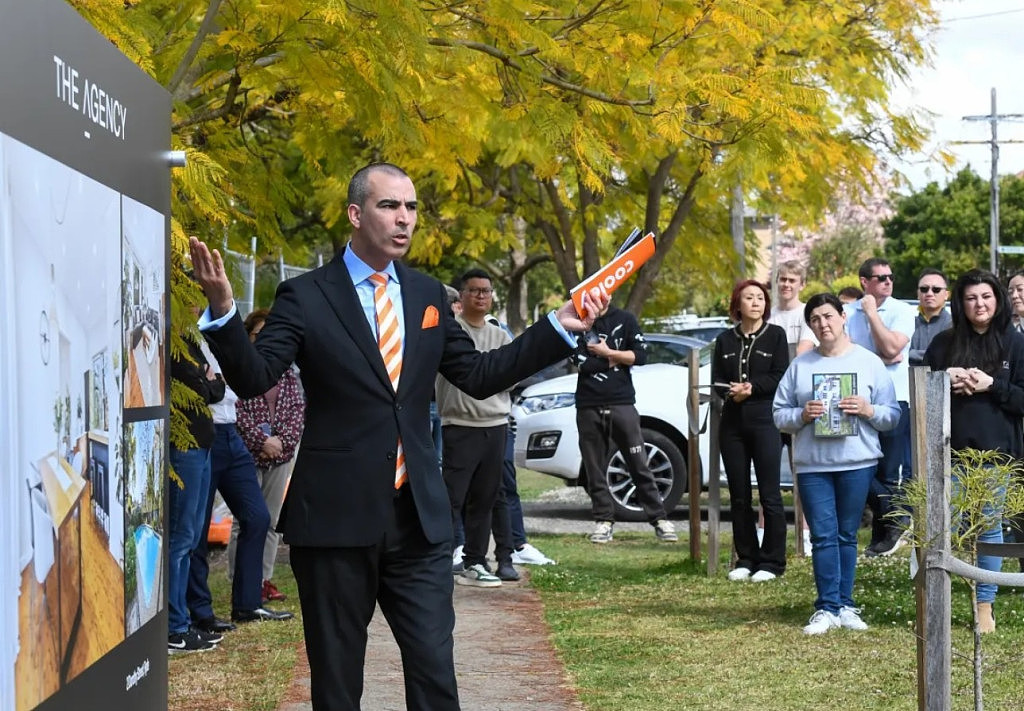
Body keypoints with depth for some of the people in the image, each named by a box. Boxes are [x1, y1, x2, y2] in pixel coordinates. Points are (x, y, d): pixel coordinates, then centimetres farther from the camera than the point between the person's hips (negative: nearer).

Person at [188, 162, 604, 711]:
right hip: (336, 517, -3)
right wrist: (224, 312, -30)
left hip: (419, 517, 4)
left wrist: (559, 328, 8)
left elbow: (479, 376, 14)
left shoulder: (427, 295, 11)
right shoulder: (305, 297, -3)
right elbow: (253, 378, -12)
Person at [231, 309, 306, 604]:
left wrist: (283, 440, -8)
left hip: (281, 456, 5)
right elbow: (237, 412, -12)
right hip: (247, 454, -5)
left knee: (271, 520, 10)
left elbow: (298, 407, 6)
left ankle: (265, 578, 17)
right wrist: (262, 441, -16)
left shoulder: (287, 372, 11)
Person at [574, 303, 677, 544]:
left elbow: (641, 356, 0)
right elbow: (583, 363, -7)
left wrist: (607, 353, -6)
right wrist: (618, 359, -2)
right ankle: (604, 520, 9)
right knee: (595, 469, 2)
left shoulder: (625, 320, 9)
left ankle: (659, 519, 0)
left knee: (640, 466, -1)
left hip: (622, 404, 0)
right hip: (589, 406, 0)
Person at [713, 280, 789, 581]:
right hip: (732, 422, 4)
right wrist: (732, 392, -12)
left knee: (769, 494, -5)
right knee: (739, 496, 6)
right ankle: (745, 559, 14)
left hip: (765, 421, -4)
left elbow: (780, 377, -4)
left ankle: (772, 561, 0)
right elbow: (716, 380, 8)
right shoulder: (725, 340, 13)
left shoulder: (775, 335, 3)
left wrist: (751, 388, -16)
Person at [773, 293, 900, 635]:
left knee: (847, 535, 6)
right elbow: (779, 414, 8)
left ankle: (844, 605, 13)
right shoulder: (799, 365, 7)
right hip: (812, 465, 0)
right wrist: (802, 415, -11)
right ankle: (827, 608, -3)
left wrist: (868, 410, -13)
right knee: (823, 536, -4)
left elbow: (893, 415, 5)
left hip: (857, 463, 0)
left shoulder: (870, 362, 5)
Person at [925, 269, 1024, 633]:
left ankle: (985, 606, 14)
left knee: (989, 527, 6)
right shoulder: (944, 344, 6)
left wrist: (991, 385, -13)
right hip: (952, 451, 1)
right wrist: (948, 381, -10)